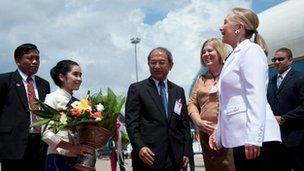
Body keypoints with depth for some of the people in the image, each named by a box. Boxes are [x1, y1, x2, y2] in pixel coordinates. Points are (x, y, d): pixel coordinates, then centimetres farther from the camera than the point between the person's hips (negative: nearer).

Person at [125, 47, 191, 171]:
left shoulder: (178, 91, 14)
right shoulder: (137, 89, 2)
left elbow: (184, 124, 14)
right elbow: (131, 122, -4)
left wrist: (186, 151, 6)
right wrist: (140, 147, -17)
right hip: (148, 156, -3)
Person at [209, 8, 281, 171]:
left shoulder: (250, 50, -6)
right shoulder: (235, 55, 21)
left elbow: (257, 96, -17)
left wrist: (252, 138, -24)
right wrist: (219, 132, 21)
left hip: (253, 137, -9)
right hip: (239, 136, 9)